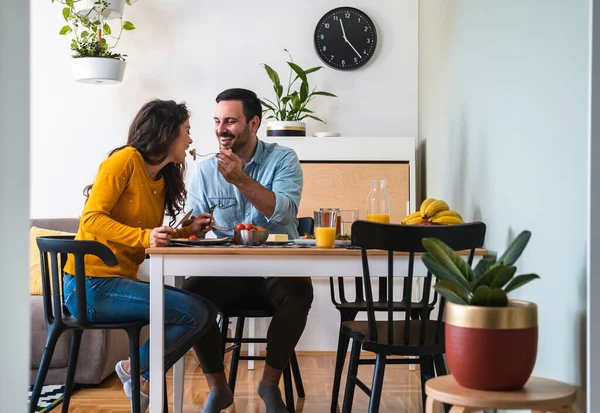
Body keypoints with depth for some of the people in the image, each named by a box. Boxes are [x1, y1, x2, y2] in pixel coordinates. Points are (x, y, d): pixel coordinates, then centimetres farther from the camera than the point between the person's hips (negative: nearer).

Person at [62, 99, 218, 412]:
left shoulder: (162, 179, 15)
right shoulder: (126, 160, -10)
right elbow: (91, 218, -18)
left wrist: (188, 231, -1)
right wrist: (145, 237, -31)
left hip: (121, 281, 9)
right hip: (91, 285, -9)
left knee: (206, 309, -1)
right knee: (194, 313, -18)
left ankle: (145, 377, 8)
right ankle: (135, 369, 2)